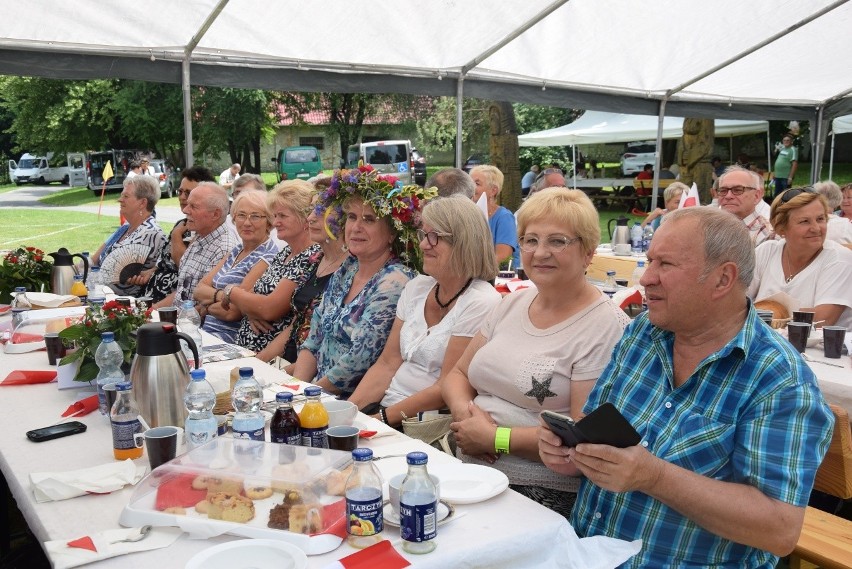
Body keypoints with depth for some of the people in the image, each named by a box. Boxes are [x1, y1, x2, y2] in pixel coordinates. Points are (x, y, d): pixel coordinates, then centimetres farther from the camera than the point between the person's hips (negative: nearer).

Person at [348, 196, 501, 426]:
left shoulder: (480, 303, -13)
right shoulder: (416, 288, 9)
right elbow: (387, 365, 7)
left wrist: (383, 417, -17)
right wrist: (348, 409, -5)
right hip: (386, 408, 6)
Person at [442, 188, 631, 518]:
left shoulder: (607, 327, -10)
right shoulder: (512, 303, 13)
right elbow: (457, 375, 17)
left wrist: (495, 438, -15)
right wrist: (463, 409, -6)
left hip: (544, 495, -6)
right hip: (470, 475, 6)